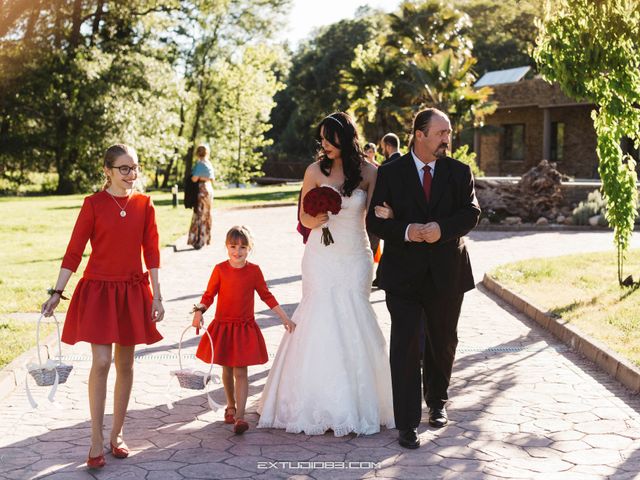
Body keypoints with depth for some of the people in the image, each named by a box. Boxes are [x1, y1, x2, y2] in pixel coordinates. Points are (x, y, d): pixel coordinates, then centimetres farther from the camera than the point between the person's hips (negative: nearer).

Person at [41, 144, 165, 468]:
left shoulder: (144, 204, 2)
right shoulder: (93, 204, -5)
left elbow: (152, 252, 3)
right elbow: (74, 251, -4)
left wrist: (156, 296, 0)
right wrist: (56, 293, -7)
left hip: (133, 291, 3)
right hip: (99, 290, -3)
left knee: (125, 364, 9)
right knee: (101, 363, -10)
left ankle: (116, 435, 22)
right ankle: (96, 441, 0)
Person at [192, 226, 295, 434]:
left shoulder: (254, 271, -2)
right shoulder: (220, 270, -4)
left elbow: (266, 295, 8)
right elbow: (209, 294, 1)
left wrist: (285, 318, 8)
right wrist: (199, 312, -17)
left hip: (245, 328, -1)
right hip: (223, 327, 1)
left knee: (240, 372, -6)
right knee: (227, 370, 14)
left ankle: (239, 416, -9)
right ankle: (230, 405, 35)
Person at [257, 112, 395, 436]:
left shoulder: (368, 172, -1)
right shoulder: (316, 171, -1)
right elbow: (304, 218, 6)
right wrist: (316, 220, -16)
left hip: (355, 258, 0)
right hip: (321, 258, 0)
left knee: (353, 324, 0)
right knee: (320, 324, -2)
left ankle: (355, 404, 13)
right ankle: (318, 404, 8)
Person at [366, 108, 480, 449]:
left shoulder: (459, 172, 4)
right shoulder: (390, 173, 0)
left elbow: (471, 213, -7)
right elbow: (374, 219, -4)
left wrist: (442, 228, -25)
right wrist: (406, 231, -22)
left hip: (447, 273, 3)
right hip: (403, 273, -2)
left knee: (443, 343, 18)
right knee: (405, 347, -7)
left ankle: (437, 401, 41)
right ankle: (407, 423, -2)